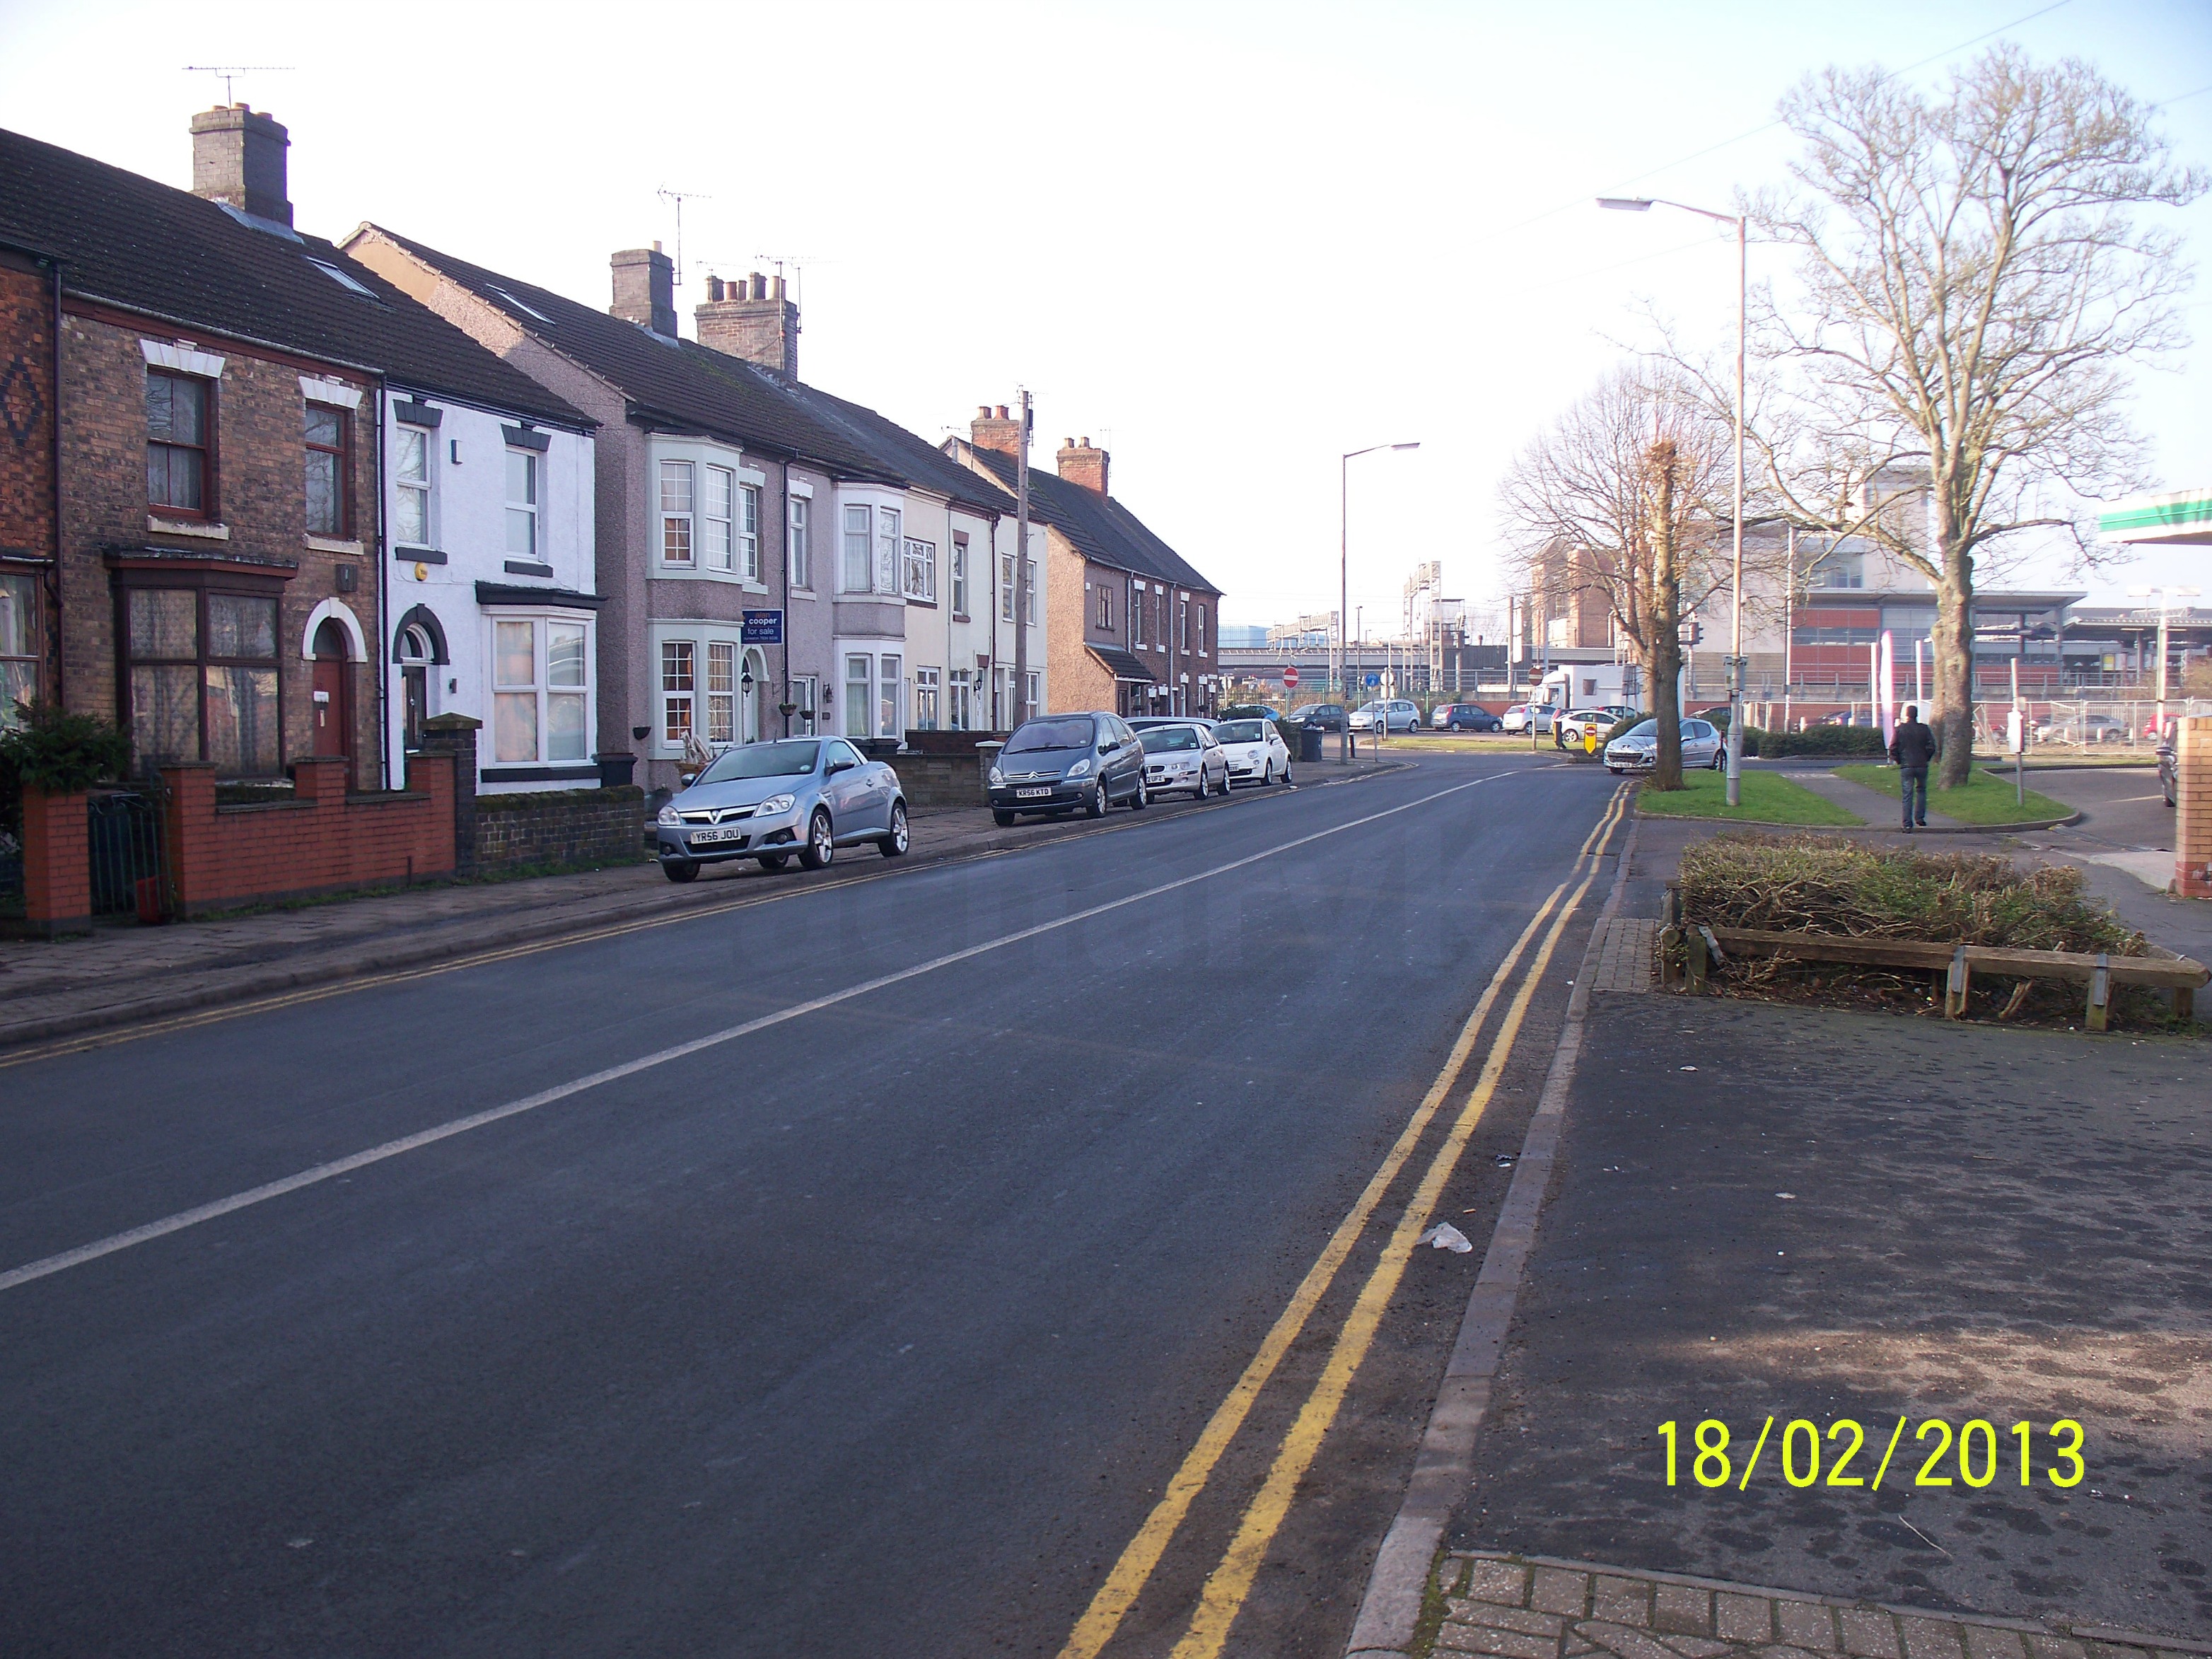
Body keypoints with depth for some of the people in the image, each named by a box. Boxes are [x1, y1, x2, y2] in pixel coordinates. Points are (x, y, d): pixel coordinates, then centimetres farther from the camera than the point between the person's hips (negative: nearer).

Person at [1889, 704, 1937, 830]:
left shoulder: (1900, 729, -4)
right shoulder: (1924, 729, 0)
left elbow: (1893, 748, -5)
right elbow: (1931, 747, -1)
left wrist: (1898, 760, 9)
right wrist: (1926, 759, 14)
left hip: (1906, 766, -1)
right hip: (1922, 766, 1)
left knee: (1907, 795, 0)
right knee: (1921, 791, 19)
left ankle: (1908, 823, -3)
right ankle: (1920, 819, 14)